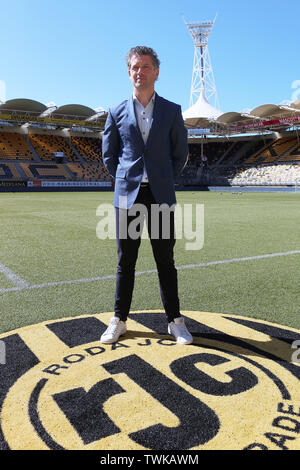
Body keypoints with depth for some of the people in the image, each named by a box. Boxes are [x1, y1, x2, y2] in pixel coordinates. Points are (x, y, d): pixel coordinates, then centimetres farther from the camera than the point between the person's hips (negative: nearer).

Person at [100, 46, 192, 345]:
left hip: (160, 197, 0)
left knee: (165, 261, 4)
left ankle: (175, 321, 17)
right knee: (125, 262, 6)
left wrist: (162, 182, 8)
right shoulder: (117, 113, 9)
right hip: (127, 196, 1)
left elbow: (181, 154, 11)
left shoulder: (172, 111, 8)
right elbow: (109, 156, 15)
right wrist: (125, 182, 8)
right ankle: (119, 320, 19)